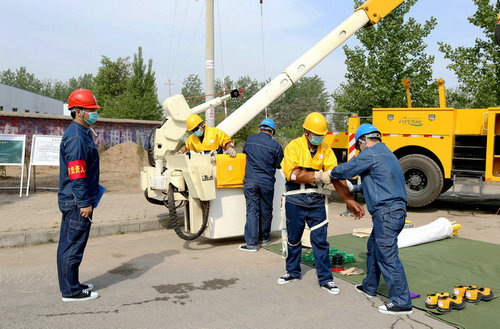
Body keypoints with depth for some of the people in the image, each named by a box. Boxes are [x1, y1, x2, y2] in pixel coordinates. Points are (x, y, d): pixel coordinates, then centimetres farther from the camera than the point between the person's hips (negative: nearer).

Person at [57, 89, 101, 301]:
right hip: (77, 202, -11)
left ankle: (71, 284, 29)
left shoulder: (82, 133, 16)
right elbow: (76, 174, -22)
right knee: (73, 246, -2)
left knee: (69, 244, 17)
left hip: (76, 201, 11)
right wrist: (85, 203, -21)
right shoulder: (76, 137, -18)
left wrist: (88, 198, 24)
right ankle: (71, 292, 7)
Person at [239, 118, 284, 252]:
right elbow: (279, 165, 6)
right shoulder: (276, 146, -4)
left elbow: (244, 151, 24)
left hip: (250, 182, 1)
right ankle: (264, 238, 28)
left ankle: (251, 243, -1)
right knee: (266, 211, 14)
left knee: (252, 212, 1)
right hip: (267, 183, 0)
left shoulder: (250, 140, 3)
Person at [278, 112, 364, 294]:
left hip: (316, 200, 2)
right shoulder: (294, 146, -7)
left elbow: (336, 176, -3)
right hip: (295, 199, -2)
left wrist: (350, 201, -9)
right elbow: (293, 174, -20)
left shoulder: (325, 149, 2)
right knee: (294, 238, 12)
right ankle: (293, 272, 32)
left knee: (320, 239, 2)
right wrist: (318, 176, -25)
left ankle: (325, 279, 13)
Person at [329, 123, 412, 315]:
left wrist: (331, 174, 15)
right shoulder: (387, 154, 20)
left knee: (387, 256, -6)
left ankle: (402, 303, -2)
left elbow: (346, 170, -4)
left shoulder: (370, 154, -10)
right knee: (373, 247, 22)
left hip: (386, 213, -10)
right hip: (396, 211, 10)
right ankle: (369, 287, 36)